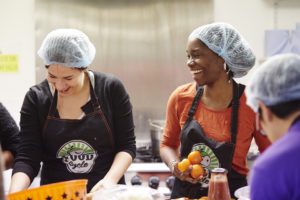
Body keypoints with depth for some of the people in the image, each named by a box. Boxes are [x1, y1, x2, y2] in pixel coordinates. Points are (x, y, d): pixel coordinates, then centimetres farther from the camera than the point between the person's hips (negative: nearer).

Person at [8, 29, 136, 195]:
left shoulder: (111, 89, -6)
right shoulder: (36, 98, -4)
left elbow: (127, 145, -3)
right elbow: (27, 158, -6)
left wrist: (110, 179, -19)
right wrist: (14, 195, -22)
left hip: (106, 193, 0)